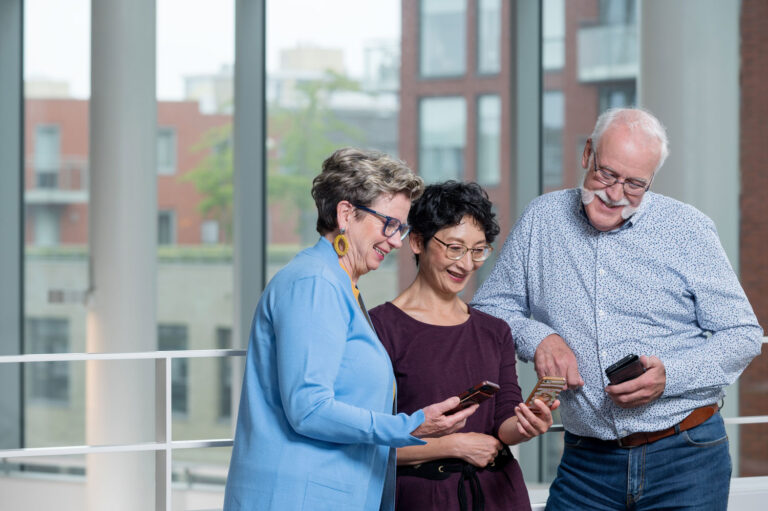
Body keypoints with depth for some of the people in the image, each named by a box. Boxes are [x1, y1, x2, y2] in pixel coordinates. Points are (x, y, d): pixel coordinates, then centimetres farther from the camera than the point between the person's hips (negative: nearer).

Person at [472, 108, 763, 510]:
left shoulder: (688, 230, -1)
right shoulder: (541, 219, 6)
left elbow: (743, 335, 0)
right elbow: (489, 307, 13)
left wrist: (670, 377, -17)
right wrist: (535, 337, -9)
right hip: (585, 461, 2)